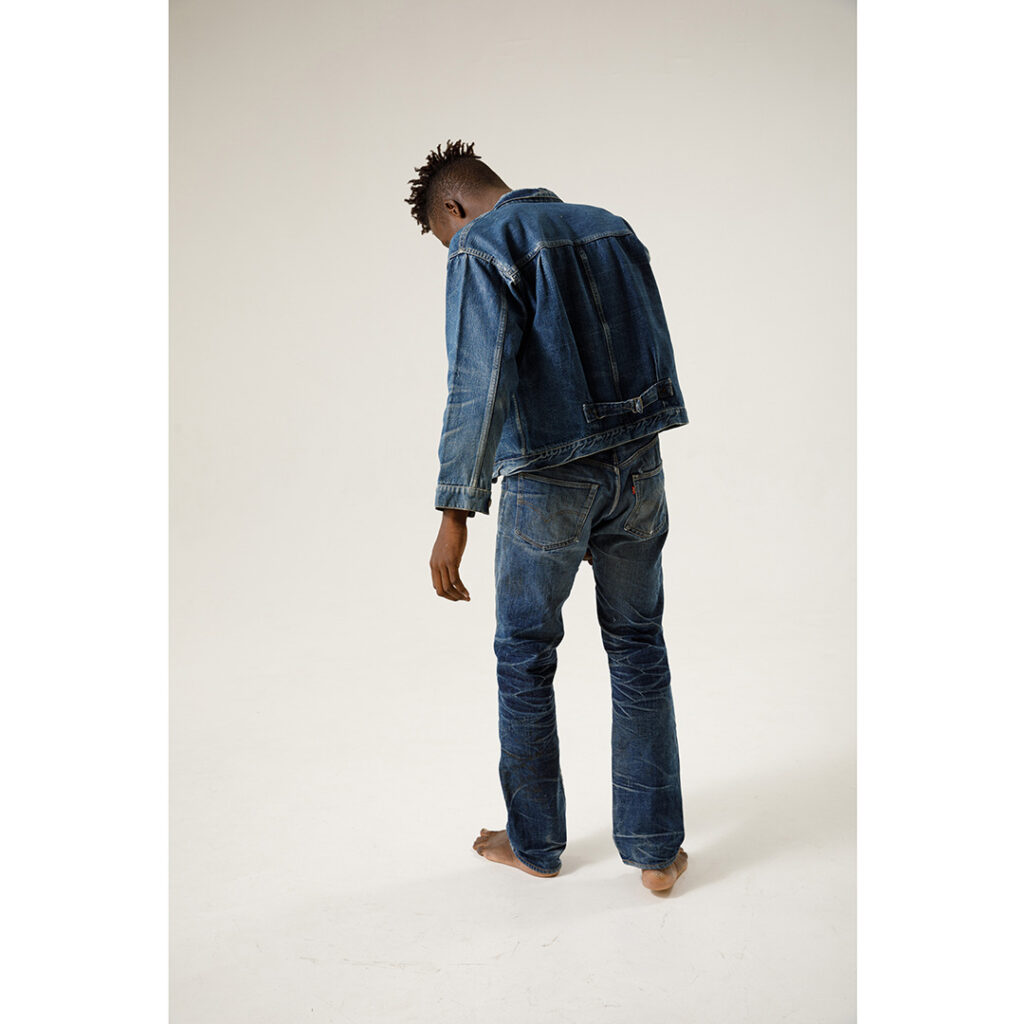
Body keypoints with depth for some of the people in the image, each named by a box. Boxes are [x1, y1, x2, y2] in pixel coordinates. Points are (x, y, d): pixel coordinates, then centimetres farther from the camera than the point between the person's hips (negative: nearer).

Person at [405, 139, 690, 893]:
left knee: (525, 656, 12)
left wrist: (455, 513, -20)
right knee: (638, 649, 14)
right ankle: (655, 849, 20)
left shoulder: (484, 247, -7)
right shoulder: (612, 229, 14)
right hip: (639, 464, 6)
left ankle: (535, 842, 27)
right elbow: (657, 355, 16)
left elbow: (480, 384, -20)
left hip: (550, 482, -5)